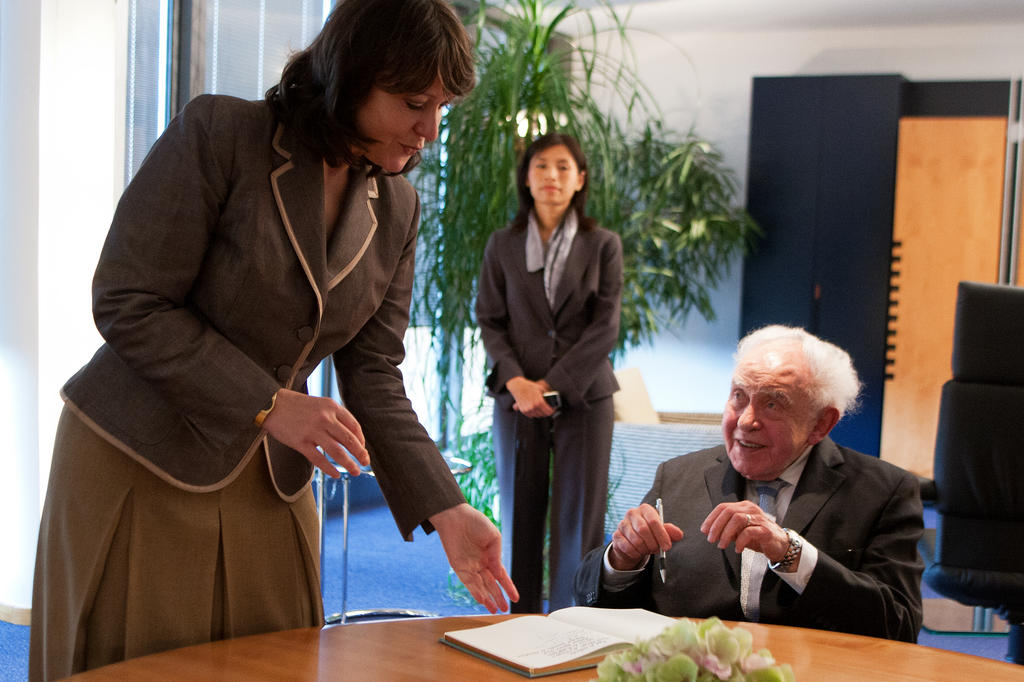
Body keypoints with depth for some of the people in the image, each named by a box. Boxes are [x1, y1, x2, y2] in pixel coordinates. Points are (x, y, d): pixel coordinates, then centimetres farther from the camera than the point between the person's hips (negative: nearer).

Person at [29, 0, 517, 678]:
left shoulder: (398, 210, 3)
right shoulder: (220, 133, -15)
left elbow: (373, 375, 3)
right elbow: (127, 304, -16)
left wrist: (447, 511, -6)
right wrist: (269, 405, -21)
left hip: (269, 483, 5)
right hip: (137, 468, -5)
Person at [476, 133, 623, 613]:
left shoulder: (602, 245, 4)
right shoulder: (502, 245, 8)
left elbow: (605, 327, -2)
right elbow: (489, 321, 5)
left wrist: (554, 386, -10)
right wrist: (515, 381, -11)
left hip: (583, 397, -1)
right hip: (517, 398, 1)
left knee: (578, 520, 0)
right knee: (519, 518, 3)